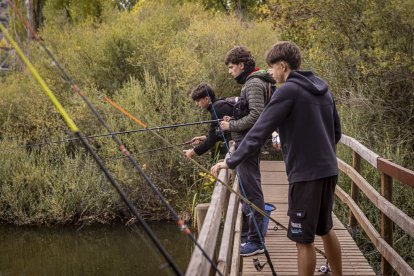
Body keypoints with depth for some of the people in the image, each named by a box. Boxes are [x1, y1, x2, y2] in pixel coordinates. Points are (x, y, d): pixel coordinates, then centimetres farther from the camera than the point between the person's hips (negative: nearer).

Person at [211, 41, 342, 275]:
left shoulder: (288, 91, -13)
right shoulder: (323, 88, 10)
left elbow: (260, 132, -18)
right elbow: (336, 132, 16)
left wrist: (231, 162, -17)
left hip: (305, 174, -8)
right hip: (329, 170, 8)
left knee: (304, 238, 1)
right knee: (325, 229, 22)